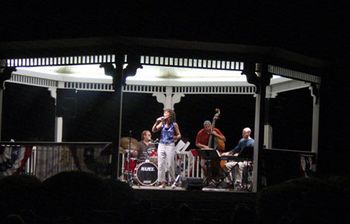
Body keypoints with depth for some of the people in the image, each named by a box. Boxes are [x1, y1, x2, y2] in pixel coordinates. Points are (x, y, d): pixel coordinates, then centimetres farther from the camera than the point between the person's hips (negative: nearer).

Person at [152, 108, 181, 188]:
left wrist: (175, 137, -15)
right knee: (161, 164, -1)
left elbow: (179, 135, 6)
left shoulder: (174, 124, 0)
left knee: (170, 165, -2)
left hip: (170, 146, -3)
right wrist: (157, 122, -11)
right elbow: (153, 130, 1)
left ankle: (171, 181, 11)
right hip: (161, 145, 3)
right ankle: (162, 182, 3)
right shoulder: (162, 123, 8)